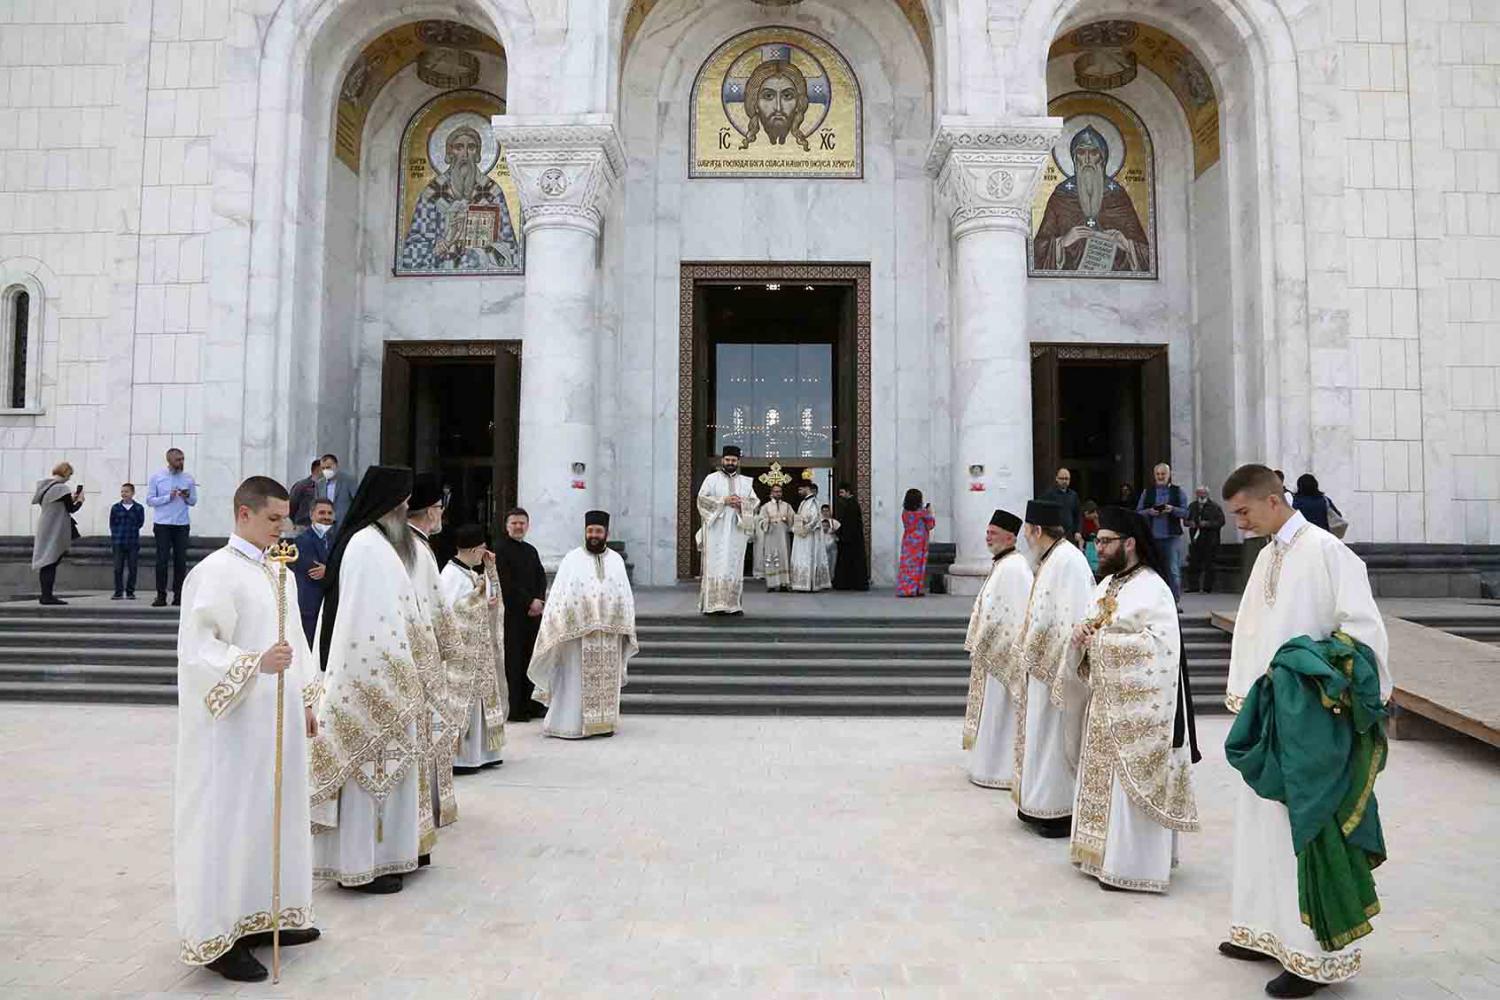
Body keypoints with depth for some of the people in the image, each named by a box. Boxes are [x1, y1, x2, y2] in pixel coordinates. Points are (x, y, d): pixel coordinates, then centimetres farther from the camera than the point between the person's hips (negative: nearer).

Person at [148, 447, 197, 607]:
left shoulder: (189, 479, 8)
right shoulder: (156, 477, 3)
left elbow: (193, 502, 11)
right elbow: (150, 500, -1)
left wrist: (187, 496, -10)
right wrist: (169, 497, -14)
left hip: (182, 524, 2)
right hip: (162, 524, -2)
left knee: (181, 560, 2)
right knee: (162, 560, -2)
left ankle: (178, 595, 8)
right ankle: (161, 595, 3)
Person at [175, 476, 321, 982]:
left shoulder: (273, 571, 12)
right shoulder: (216, 572, -13)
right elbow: (198, 647, -18)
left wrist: (306, 700, 16)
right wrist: (256, 662, -32)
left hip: (277, 721, 8)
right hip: (235, 726, -8)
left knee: (272, 814, 15)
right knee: (229, 819, 1)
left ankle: (260, 917, 29)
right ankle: (218, 937, 14)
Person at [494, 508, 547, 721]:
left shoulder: (531, 550, 17)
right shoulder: (500, 550, -4)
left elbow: (541, 577, 12)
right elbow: (507, 583, -12)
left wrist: (539, 601, -5)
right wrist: (530, 602, -12)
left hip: (533, 612, 6)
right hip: (512, 613, -6)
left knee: (530, 658, 8)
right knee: (513, 660, -3)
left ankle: (528, 704, 15)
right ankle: (514, 709, 2)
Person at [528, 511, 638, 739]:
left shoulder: (616, 560, 10)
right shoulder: (572, 559, 0)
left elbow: (626, 597, 12)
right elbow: (559, 596, -3)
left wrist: (625, 628, 6)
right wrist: (559, 625, -11)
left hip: (610, 632, 3)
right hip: (578, 630, -3)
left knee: (607, 679, 8)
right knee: (577, 678, -1)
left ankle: (605, 722, 18)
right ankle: (572, 724, 6)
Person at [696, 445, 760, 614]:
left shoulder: (746, 482, 15)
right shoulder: (712, 478, 5)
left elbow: (754, 502, 10)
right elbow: (702, 498, -4)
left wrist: (741, 504, -10)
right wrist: (723, 501, -13)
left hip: (737, 530, 3)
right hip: (716, 529, -3)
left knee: (734, 566, 2)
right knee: (715, 566, -7)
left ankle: (732, 604, 5)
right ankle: (712, 605, -8)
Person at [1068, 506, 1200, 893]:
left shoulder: (1152, 588, -15)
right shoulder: (1107, 584, 12)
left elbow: (1159, 642, -25)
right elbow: (1094, 626, 18)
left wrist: (1102, 639, -21)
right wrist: (1082, 632, -5)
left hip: (1138, 703, -9)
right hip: (1106, 700, 9)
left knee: (1132, 781, -1)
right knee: (1106, 778, 15)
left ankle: (1133, 864, 9)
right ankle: (1106, 853, 27)